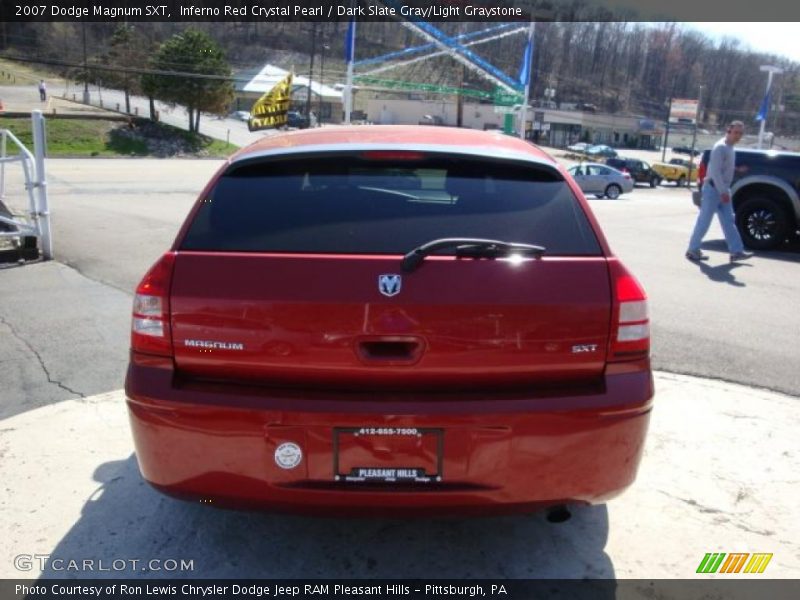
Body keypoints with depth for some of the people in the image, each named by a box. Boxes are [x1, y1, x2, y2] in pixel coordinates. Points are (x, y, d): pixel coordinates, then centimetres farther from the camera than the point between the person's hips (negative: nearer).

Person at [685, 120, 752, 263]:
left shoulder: (730, 148, 15)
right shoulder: (720, 147, -15)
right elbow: (715, 171, -22)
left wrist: (725, 191, 17)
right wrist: (723, 191, -23)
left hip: (722, 189, 9)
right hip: (713, 189, -9)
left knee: (729, 222, 8)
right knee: (704, 221, -4)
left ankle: (736, 251, 10)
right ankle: (693, 250, 5)